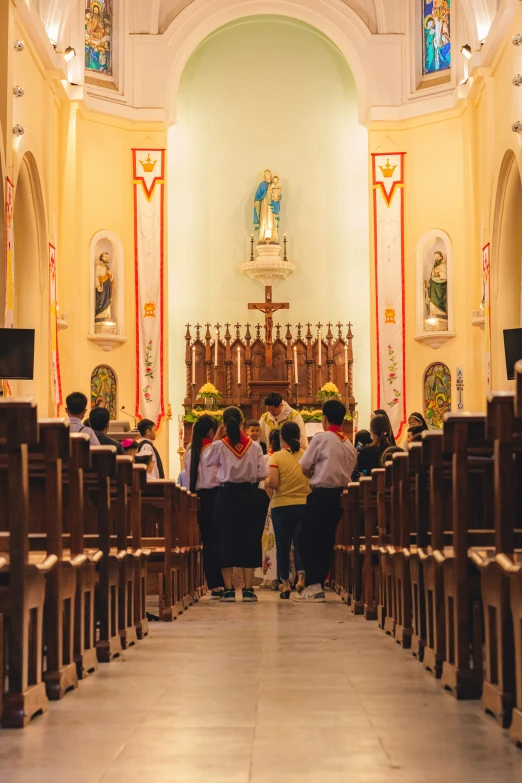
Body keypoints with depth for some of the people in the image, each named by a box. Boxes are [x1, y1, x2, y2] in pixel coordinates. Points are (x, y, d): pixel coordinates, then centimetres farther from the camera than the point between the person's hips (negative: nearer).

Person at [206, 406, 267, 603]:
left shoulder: (219, 445, -8)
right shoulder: (254, 446, -4)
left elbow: (208, 462, 11)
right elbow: (262, 474, -3)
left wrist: (216, 437, 13)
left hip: (226, 494, -1)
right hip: (247, 495, 1)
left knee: (225, 540, 5)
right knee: (248, 540, 7)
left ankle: (228, 589, 2)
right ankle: (248, 589, 4)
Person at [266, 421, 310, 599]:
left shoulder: (276, 457, -7)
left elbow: (272, 483, -16)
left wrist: (266, 481, 5)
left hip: (281, 506, -1)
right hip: (304, 504, 1)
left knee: (283, 545, 9)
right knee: (301, 543, 5)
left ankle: (285, 582, 12)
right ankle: (301, 575, -15)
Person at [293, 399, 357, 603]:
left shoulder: (321, 438, -8)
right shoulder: (350, 445, 10)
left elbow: (304, 468, -8)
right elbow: (348, 472, 15)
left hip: (322, 494, -7)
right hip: (341, 493, 7)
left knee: (306, 540, -1)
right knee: (326, 541, 13)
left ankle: (315, 586, -10)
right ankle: (317, 585, 15)